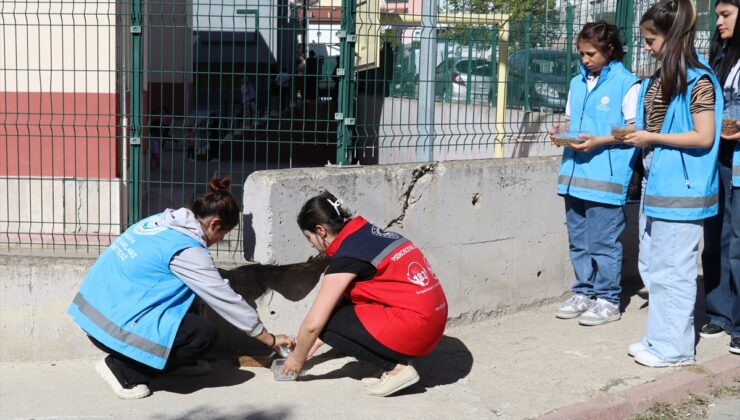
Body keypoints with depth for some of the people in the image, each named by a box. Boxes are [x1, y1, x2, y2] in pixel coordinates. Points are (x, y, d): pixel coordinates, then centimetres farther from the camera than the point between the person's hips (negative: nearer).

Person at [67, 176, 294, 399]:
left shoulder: (161, 220, 7)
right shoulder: (187, 250, -16)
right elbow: (227, 300, -9)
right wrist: (271, 340, 1)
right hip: (115, 326, -9)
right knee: (205, 334, -8)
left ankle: (178, 361, 23)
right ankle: (123, 370, -4)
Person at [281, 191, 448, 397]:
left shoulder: (347, 256, -13)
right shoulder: (368, 234, 12)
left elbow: (313, 323, -12)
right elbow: (339, 303, 22)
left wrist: (298, 358, 7)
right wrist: (309, 345, 27)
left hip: (413, 328, -9)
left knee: (327, 321, -5)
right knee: (342, 305, 17)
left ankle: (396, 368, -2)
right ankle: (397, 359, 11)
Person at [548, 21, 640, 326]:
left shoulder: (626, 83, -5)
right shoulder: (578, 82, 14)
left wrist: (599, 141, -17)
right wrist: (561, 132, 1)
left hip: (606, 176, -7)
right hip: (574, 173, 7)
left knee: (603, 242, -3)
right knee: (578, 241, 13)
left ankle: (607, 300, 8)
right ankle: (583, 293, 24)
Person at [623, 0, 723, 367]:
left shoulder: (698, 80, -13)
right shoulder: (658, 78, 11)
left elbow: (704, 137, -17)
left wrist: (652, 138, -16)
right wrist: (636, 135, 4)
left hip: (681, 190, -9)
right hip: (655, 185, 9)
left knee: (672, 270, -1)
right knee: (652, 267, 14)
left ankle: (674, 347, 9)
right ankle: (659, 338, 25)